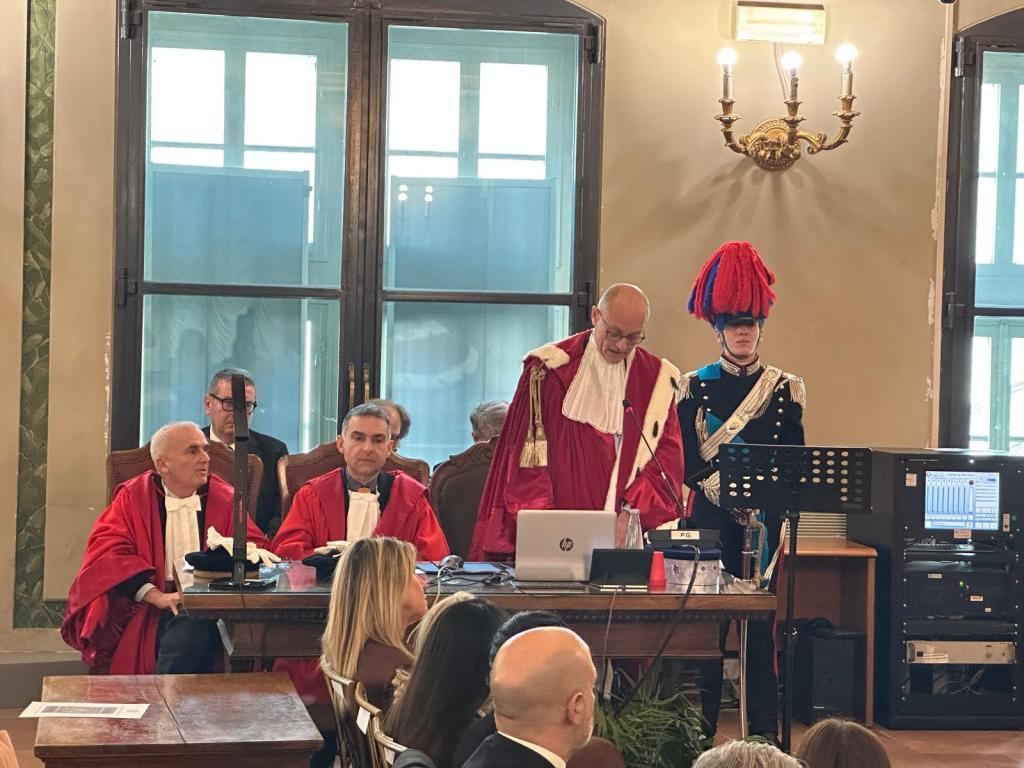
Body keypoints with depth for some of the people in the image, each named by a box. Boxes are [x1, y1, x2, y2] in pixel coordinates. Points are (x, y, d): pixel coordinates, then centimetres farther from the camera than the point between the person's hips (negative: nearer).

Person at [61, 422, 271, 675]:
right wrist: (157, 596, -16)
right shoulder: (132, 497, 10)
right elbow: (106, 553, -2)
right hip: (150, 608, -1)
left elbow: (254, 546, 15)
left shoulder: (224, 499, 16)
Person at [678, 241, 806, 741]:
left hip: (764, 519, 0)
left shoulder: (786, 389, 7)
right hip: (709, 517, 0)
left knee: (761, 625, 1)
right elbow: (686, 460, -1)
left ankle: (765, 734, 7)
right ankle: (701, 733, 7)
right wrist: (727, 494, -14)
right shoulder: (695, 387, 5)